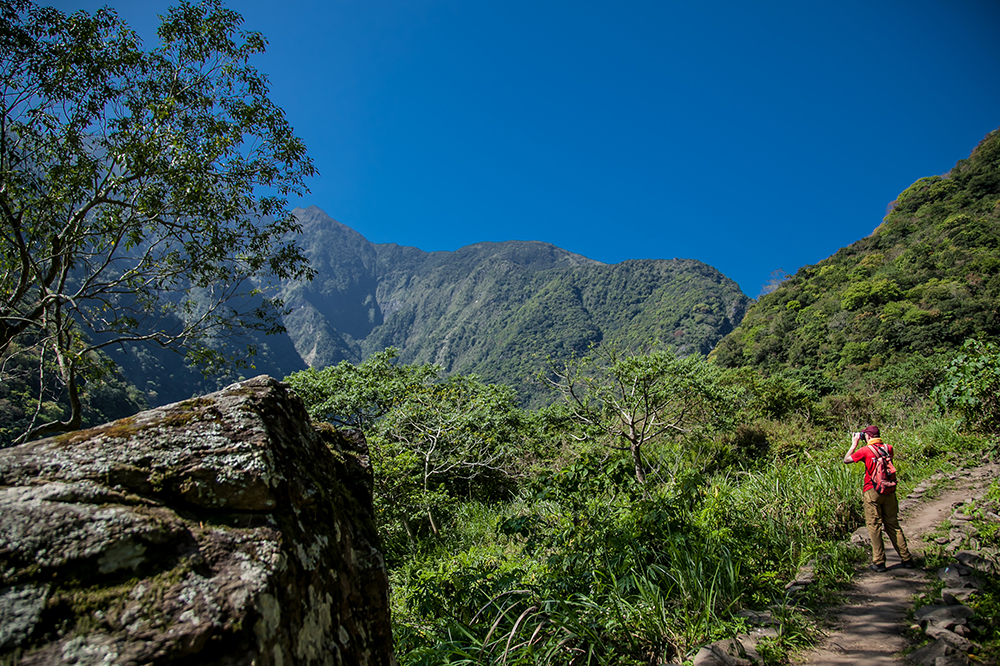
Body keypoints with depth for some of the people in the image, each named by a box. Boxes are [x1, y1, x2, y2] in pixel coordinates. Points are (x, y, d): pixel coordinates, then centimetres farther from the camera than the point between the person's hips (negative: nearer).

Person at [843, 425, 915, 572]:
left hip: (872, 492, -5)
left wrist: (854, 444, 7)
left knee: (874, 526, 1)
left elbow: (846, 460, 0)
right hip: (889, 492, 5)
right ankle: (906, 559, 16)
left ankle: (879, 562, 3)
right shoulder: (888, 448, 5)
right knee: (893, 525, 14)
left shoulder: (865, 450, -8)